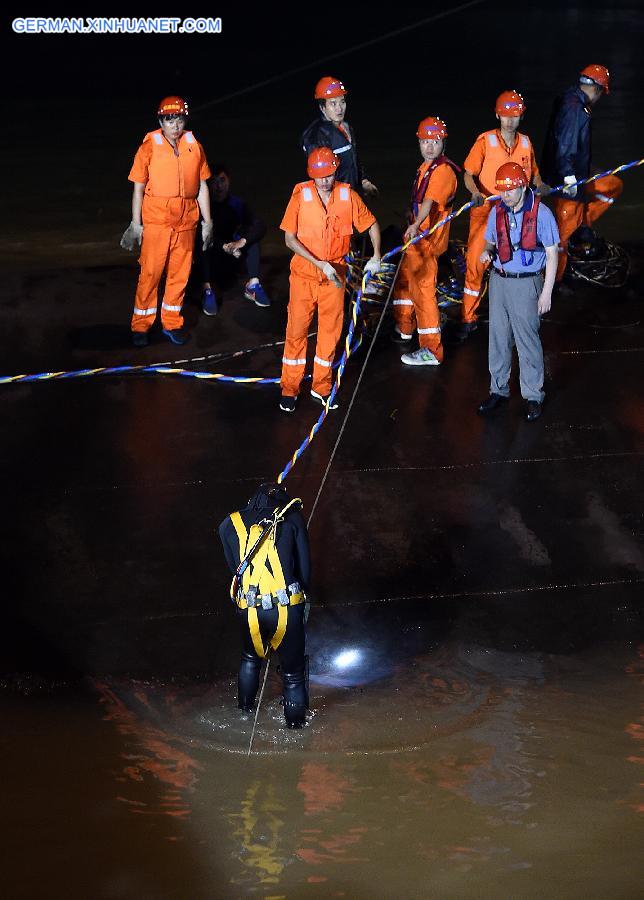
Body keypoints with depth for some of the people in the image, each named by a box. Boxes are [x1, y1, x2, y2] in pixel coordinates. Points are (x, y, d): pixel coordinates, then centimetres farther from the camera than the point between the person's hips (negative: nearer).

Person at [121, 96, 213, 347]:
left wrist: (207, 221, 10)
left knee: (180, 274, 9)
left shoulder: (195, 147, 4)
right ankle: (141, 326, 9)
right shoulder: (149, 147, -5)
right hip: (156, 221, -3)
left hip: (186, 222, 3)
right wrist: (136, 223, -3)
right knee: (150, 273, -2)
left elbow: (202, 186, 10)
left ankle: (172, 323, 22)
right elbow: (138, 187, -1)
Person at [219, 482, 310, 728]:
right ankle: (296, 721, 29)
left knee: (250, 658, 31)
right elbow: (305, 567, 6)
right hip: (287, 608, -2)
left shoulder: (230, 524, 8)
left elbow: (234, 566, 14)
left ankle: (245, 706, 47)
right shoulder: (292, 518, 4)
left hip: (249, 611, 2)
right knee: (293, 670, 16)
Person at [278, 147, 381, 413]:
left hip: (334, 276, 2)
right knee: (297, 329, 1)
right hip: (304, 274, -2)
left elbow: (371, 224, 6)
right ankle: (289, 388, 14)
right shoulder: (301, 194, -11)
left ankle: (321, 387, 24)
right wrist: (319, 263, -20)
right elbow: (290, 239, -12)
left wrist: (376, 256, -9)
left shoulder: (347, 195, -6)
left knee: (330, 331, 9)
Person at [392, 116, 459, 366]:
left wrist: (416, 225, -52)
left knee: (423, 289, -8)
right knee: (405, 279, 24)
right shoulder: (425, 166, 10)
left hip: (428, 239, -10)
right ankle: (404, 327, 45)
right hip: (416, 235, 10)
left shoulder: (443, 171, -21)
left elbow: (429, 202, -37)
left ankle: (431, 350, -4)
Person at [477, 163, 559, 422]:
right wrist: (487, 252, -8)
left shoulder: (541, 213, -12)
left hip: (526, 284, -5)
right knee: (498, 338, 11)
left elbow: (552, 255, -8)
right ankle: (499, 389, 24)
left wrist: (546, 292, -10)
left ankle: (533, 396, 11)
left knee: (527, 341, 0)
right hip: (499, 281, 5)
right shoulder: (497, 211, 3)